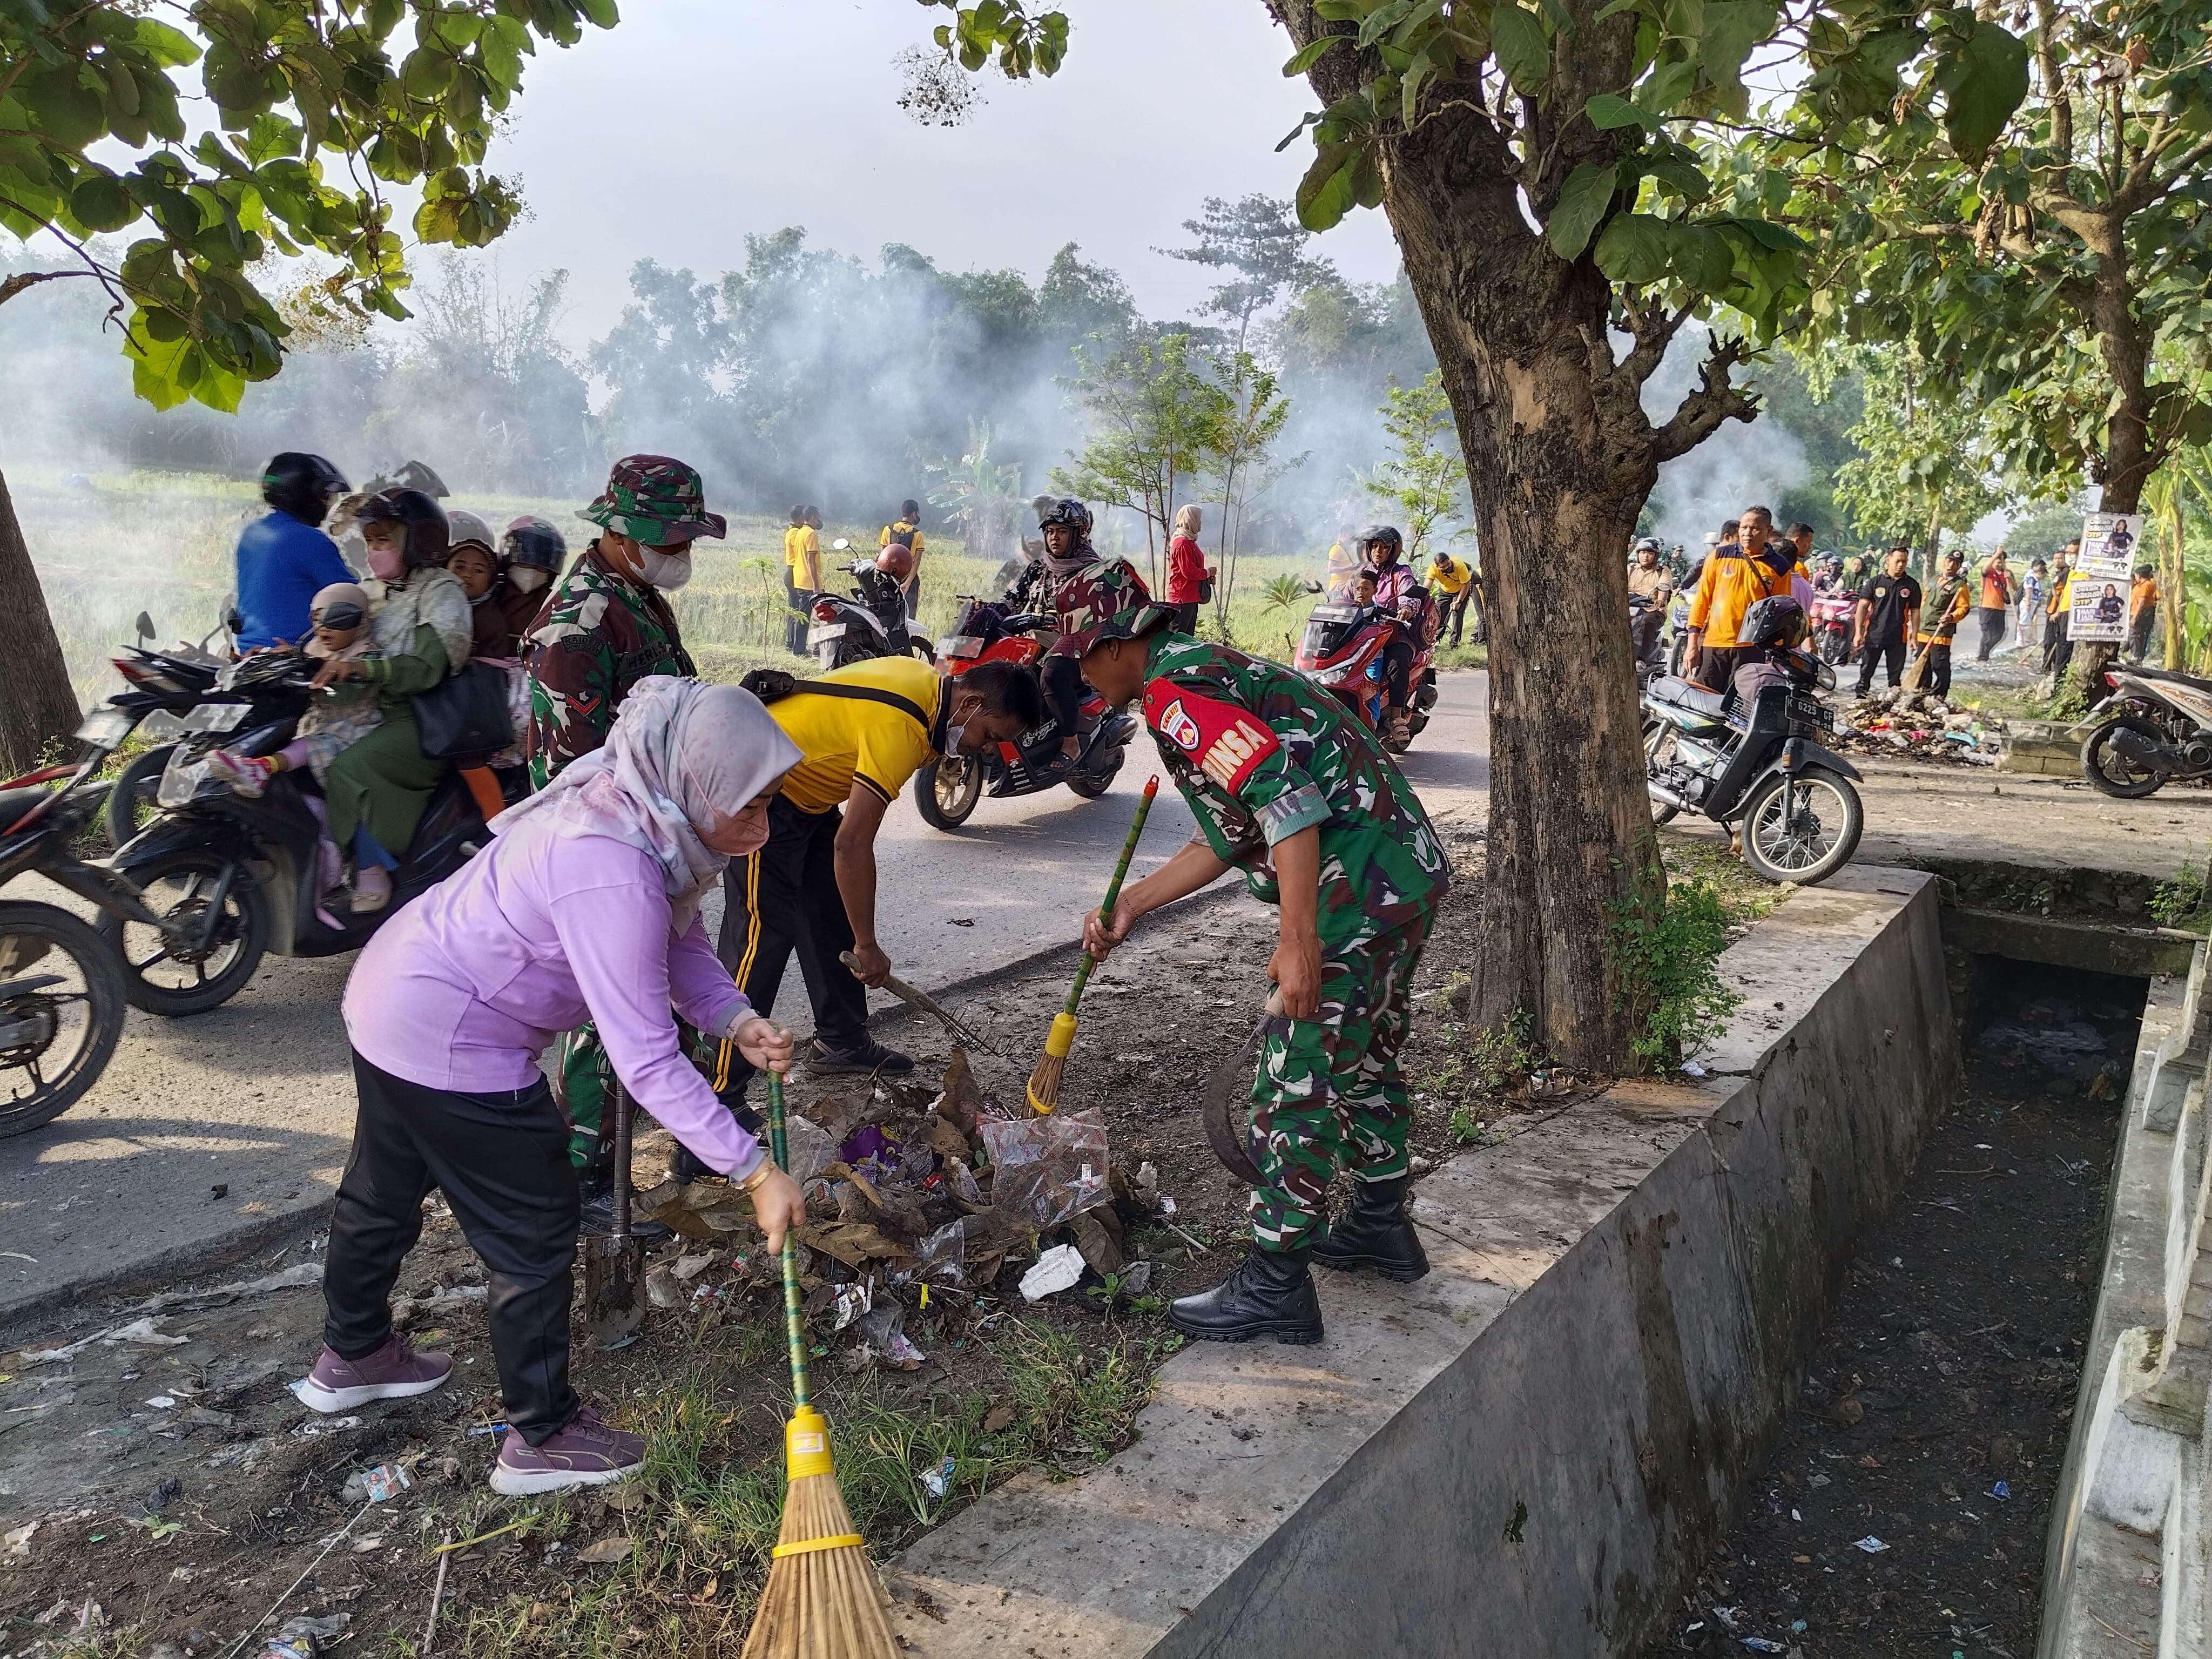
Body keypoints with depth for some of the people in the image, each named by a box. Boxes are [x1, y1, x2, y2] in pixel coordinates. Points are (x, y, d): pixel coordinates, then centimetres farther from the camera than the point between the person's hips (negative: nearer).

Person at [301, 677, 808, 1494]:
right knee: (535, 1239, 6)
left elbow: (680, 942, 2)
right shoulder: (612, 877, -35)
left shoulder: (628, 811, -7)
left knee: (383, 1193, 29)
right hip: (451, 1046, -10)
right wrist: (754, 1171, -29)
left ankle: (351, 1357, 54)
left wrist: (738, 1020, -16)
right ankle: (541, 1438, 25)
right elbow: (647, 1061, -34)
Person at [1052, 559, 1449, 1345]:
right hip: (1410, 869, 11)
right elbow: (1230, 838, 23)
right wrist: (1129, 906, 23)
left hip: (1357, 890, -11)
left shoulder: (1176, 692, -13)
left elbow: (1286, 800, -25)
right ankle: (1381, 1225, 41)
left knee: (1297, 1082, -2)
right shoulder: (1211, 666, 20)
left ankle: (1276, 1287, 9)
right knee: (1363, 1057, 24)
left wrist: (1298, 940, -26)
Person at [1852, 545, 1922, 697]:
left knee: (1895, 675, 7)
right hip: (1873, 636, -1)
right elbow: (1863, 606, -1)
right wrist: (1858, 632, -9)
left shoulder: (1912, 586, 6)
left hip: (1898, 638, 1)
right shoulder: (1875, 581, 2)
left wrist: (1914, 635, 3)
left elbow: (1915, 612, 9)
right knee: (1866, 672, 1)